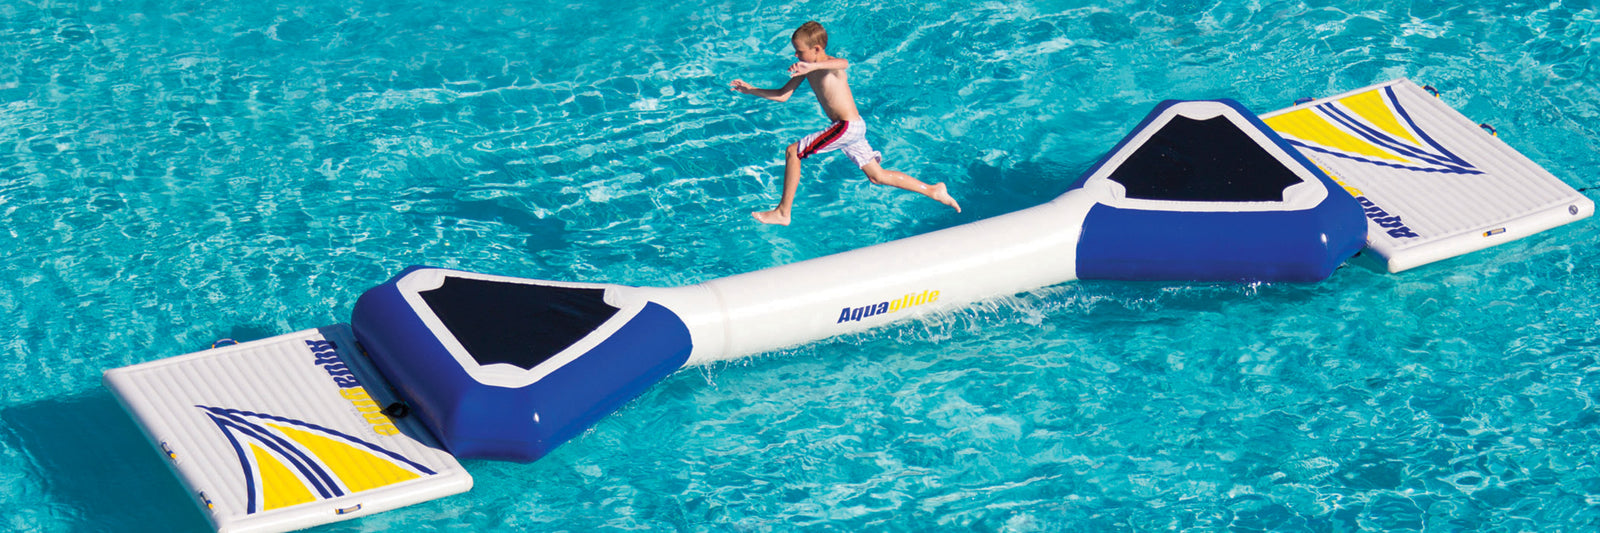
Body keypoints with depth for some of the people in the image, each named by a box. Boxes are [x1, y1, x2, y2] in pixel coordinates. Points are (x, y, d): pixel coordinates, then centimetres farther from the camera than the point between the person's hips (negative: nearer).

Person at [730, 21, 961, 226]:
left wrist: (813, 66, -61)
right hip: (851, 128, 10)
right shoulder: (806, 69, 9)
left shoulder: (830, 65, -18)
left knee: (793, 152, -9)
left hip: (849, 126, -10)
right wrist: (751, 90, 7)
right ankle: (933, 191, 23)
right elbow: (782, 95, 16)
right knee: (877, 176, 17)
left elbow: (843, 63, -45)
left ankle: (783, 213, -2)